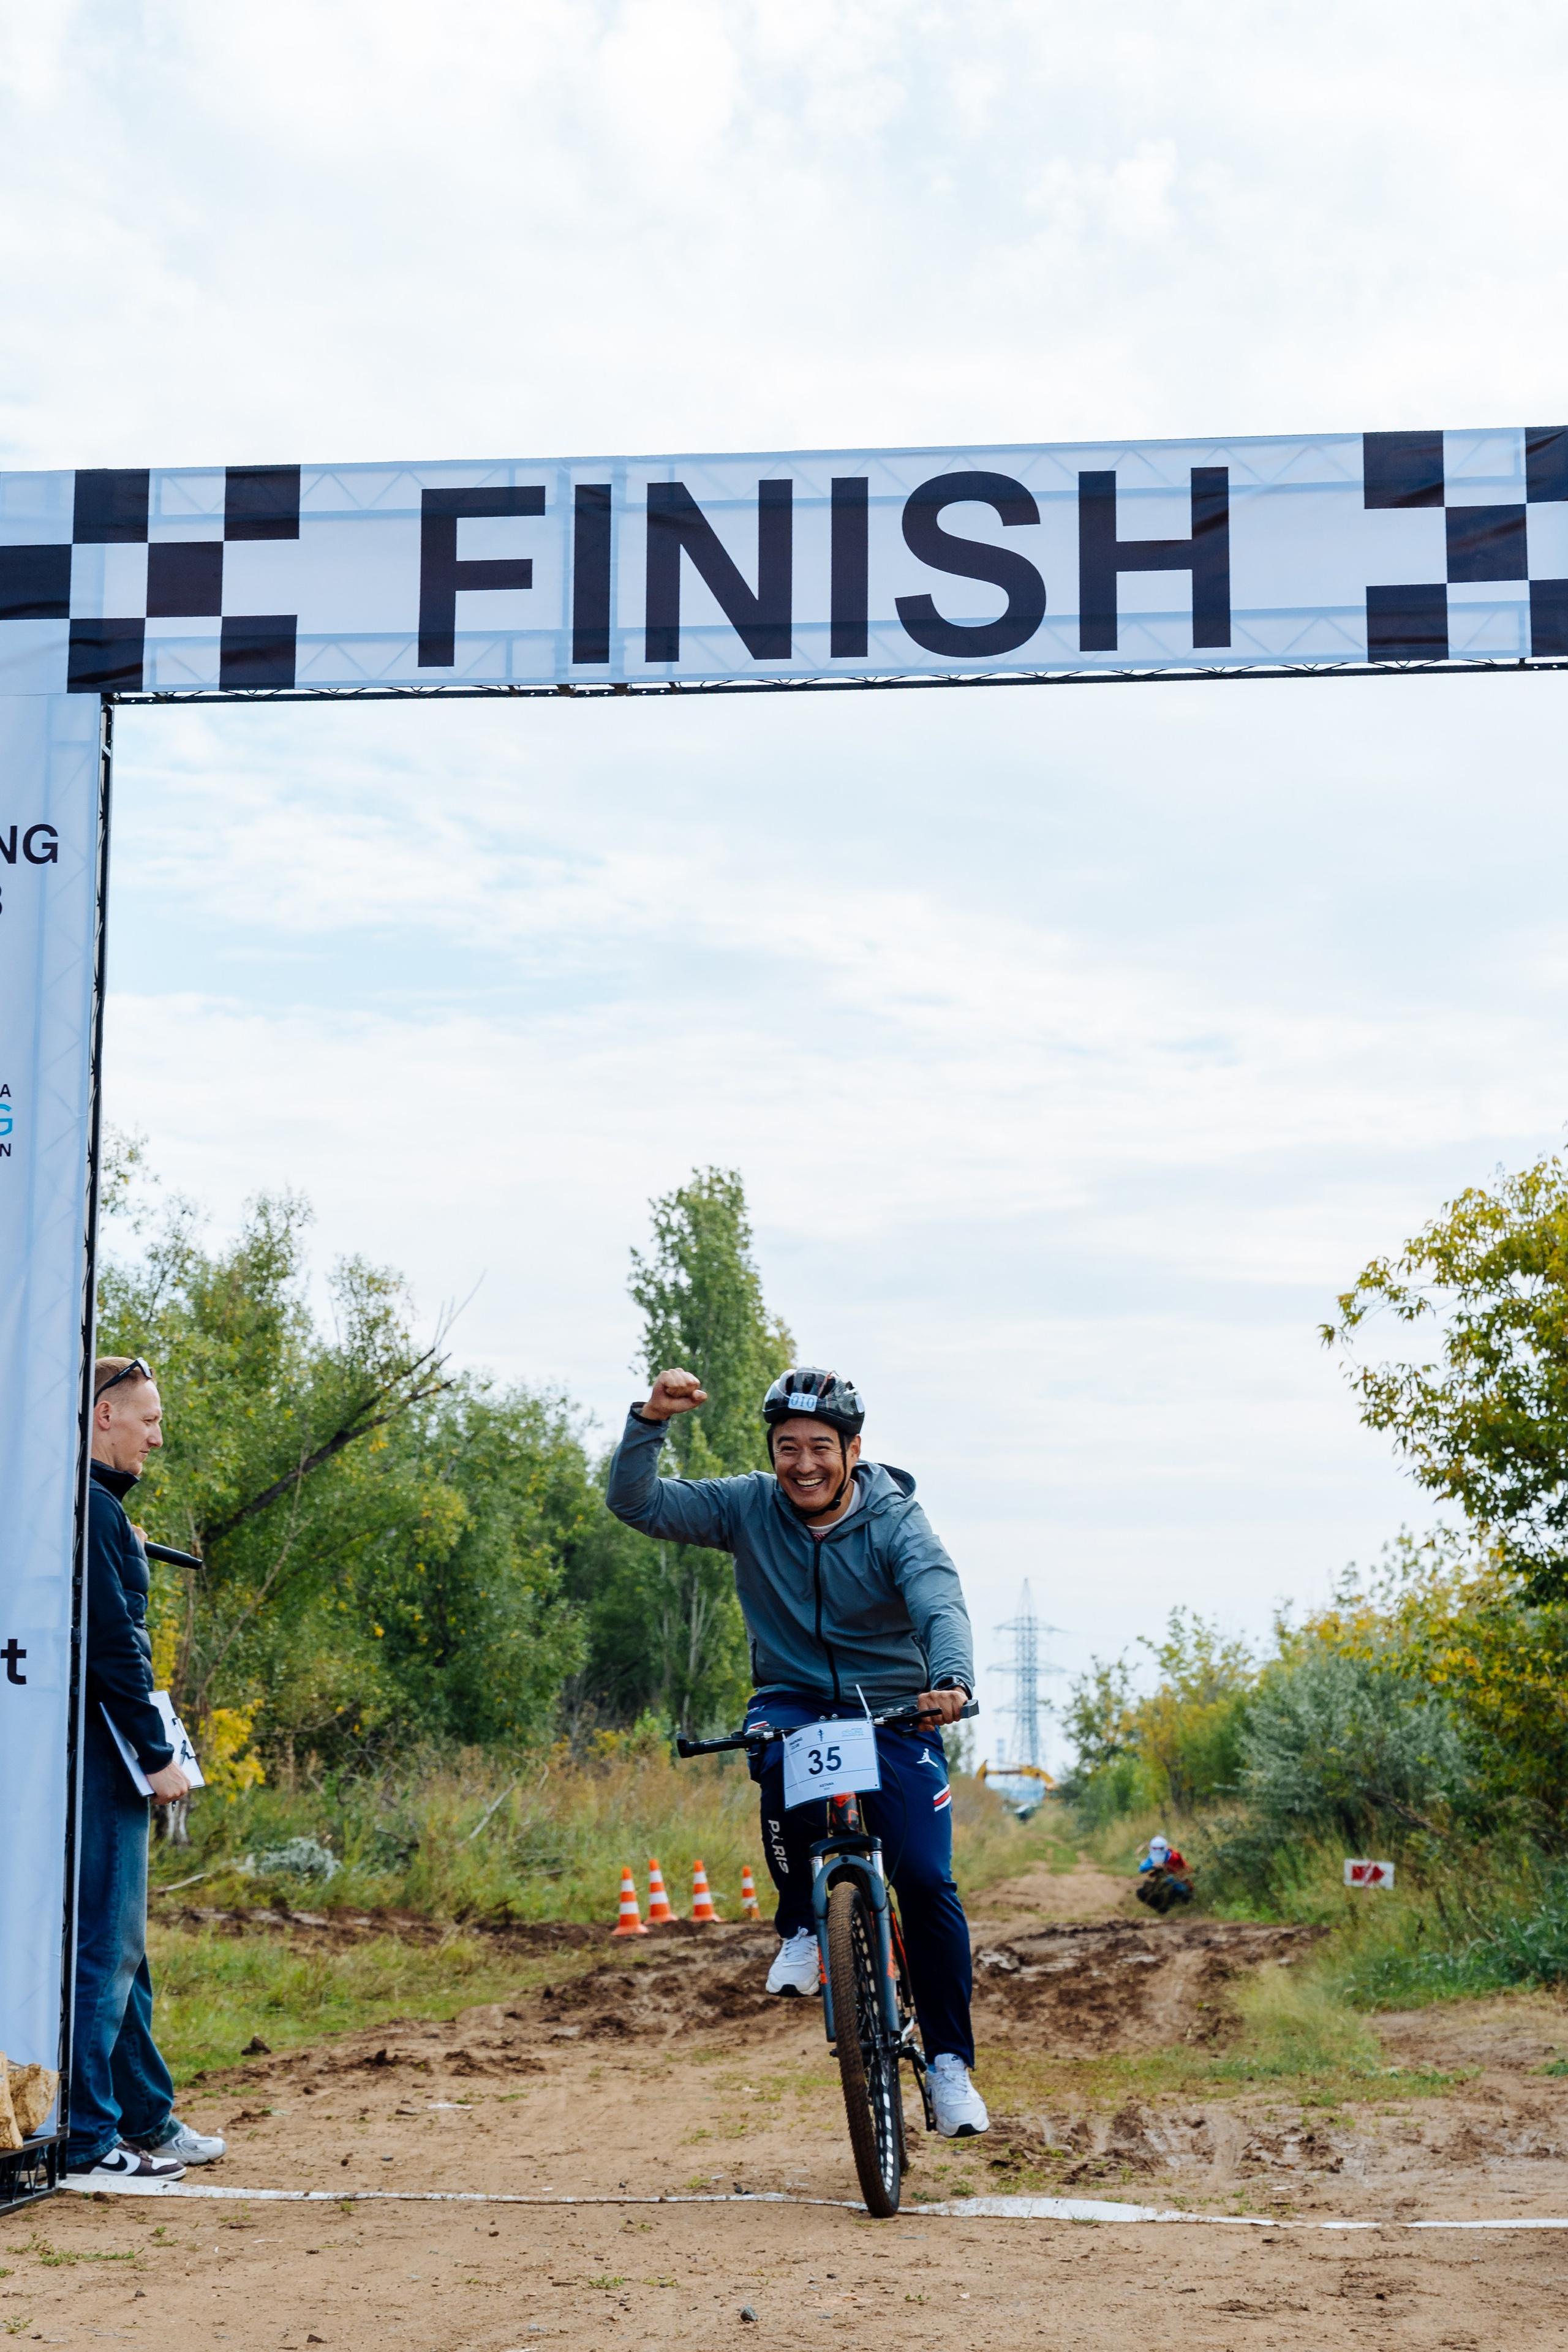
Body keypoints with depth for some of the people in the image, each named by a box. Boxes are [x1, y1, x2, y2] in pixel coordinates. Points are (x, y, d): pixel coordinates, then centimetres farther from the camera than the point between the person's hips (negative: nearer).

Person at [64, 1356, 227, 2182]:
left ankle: (147, 2120, 24)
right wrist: (156, 1754, -16)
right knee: (102, 1943, -6)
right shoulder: (90, 1510, -15)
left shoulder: (93, 1506, 17)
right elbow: (111, 1642, -19)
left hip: (95, 1752, 11)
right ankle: (82, 2138, -2)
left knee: (119, 1944, 16)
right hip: (95, 1755, -11)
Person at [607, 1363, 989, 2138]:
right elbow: (635, 1502, -10)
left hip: (895, 1712, -1)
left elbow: (940, 1604, -29)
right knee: (785, 1762, -36)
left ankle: (949, 2062, 3)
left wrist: (952, 1679, -51)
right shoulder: (750, 1508, -5)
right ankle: (801, 1926, -12)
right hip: (792, 1702, 1)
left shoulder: (896, 1522, -12)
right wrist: (651, 1420, -27)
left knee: (926, 1882, -14)